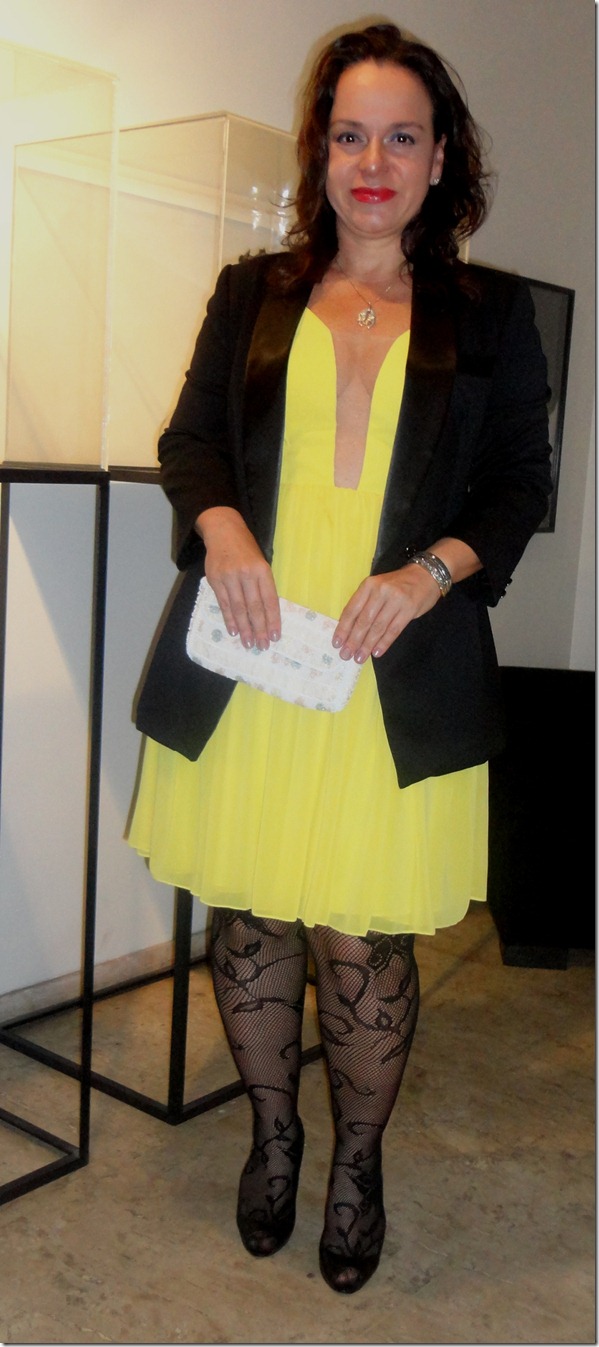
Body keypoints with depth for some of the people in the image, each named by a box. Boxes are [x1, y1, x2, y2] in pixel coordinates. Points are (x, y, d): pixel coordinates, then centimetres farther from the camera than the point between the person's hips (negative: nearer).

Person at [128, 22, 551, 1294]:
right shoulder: (251, 294, 14)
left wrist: (429, 572, -12)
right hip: (243, 663, 2)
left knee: (363, 942, 2)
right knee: (249, 919, 11)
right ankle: (273, 1133, 37)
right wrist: (219, 522, -10)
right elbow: (190, 433, 12)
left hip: (394, 677, -2)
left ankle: (359, 1163, 29)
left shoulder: (491, 312, 9)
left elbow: (522, 481, 6)